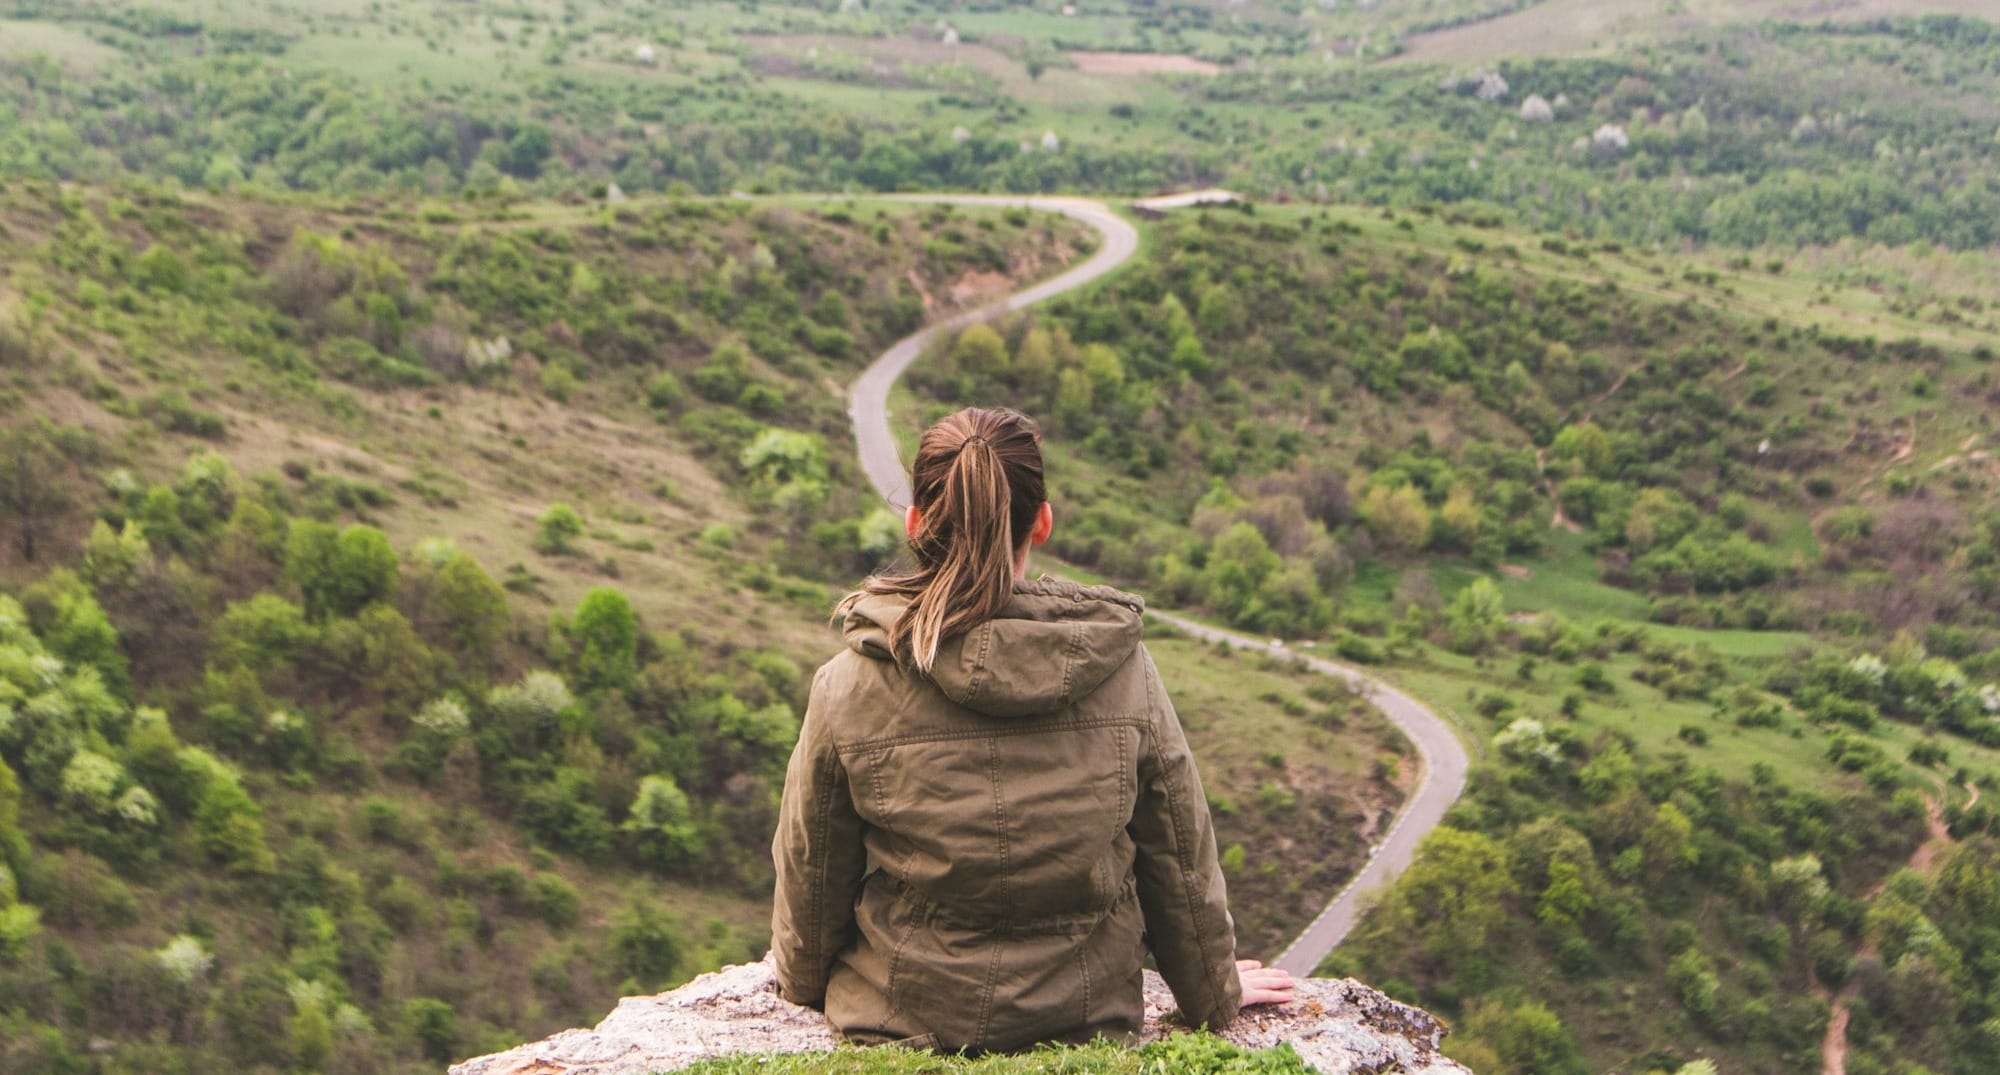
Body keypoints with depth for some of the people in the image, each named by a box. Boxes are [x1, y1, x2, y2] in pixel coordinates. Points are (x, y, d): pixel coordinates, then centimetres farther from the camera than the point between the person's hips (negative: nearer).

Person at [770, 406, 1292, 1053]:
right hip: (1089, 1021, 1)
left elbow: (811, 874, -3)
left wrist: (803, 982, 19)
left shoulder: (850, 688, -17)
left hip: (900, 1022, 0)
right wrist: (1215, 994, 16)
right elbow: (1182, 862, -2)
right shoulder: (1123, 670, -13)